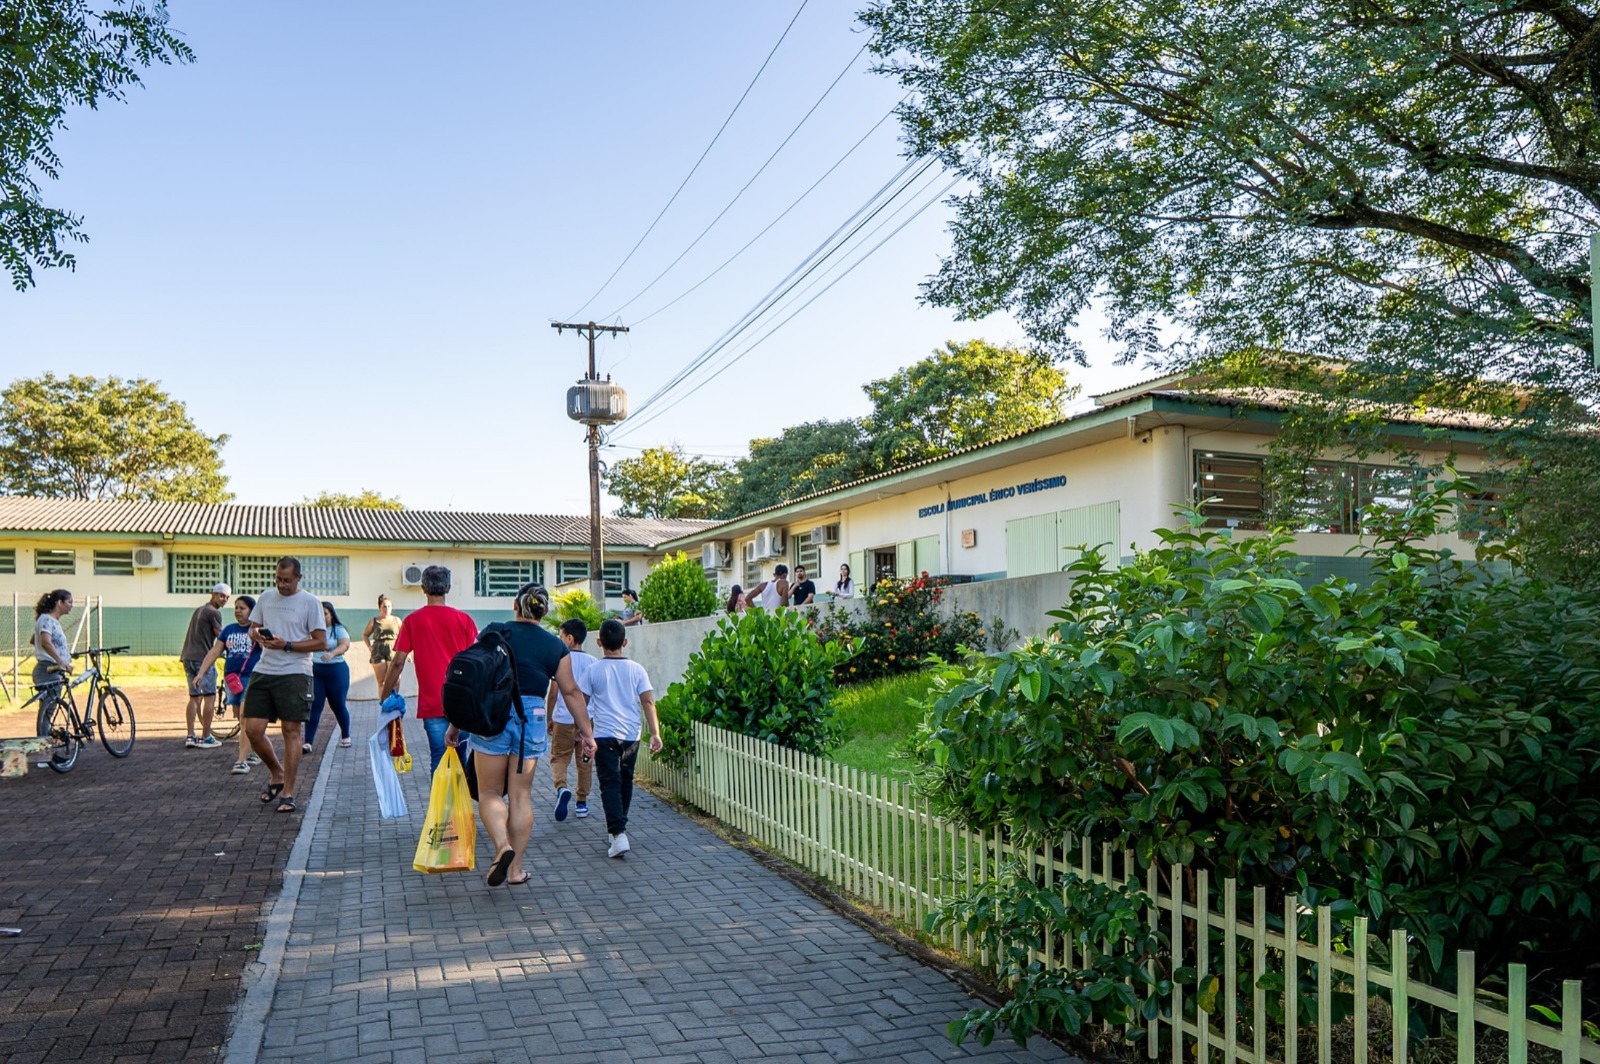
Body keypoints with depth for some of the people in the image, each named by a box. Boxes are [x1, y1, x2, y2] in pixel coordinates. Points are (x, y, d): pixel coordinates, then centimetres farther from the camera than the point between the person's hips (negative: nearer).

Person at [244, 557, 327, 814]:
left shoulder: (310, 602, -3)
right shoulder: (266, 597, 12)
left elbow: (321, 642, -6)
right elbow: (253, 627, 21)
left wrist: (286, 645, -16)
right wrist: (256, 634, -3)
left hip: (294, 674, -5)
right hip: (263, 672, 5)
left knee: (291, 731, -2)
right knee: (253, 730, 2)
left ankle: (288, 793, 5)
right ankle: (277, 773, 27)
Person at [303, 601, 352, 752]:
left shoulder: (339, 629, -2)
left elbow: (345, 645, -19)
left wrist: (332, 654, -38)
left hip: (336, 671, -2)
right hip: (316, 671, 2)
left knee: (338, 705, 7)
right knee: (314, 706, -6)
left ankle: (345, 737, 27)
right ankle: (308, 743, -8)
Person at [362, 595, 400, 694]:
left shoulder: (396, 620, 6)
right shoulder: (374, 621, 6)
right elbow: (365, 634, 19)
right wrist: (369, 647, 6)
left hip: (393, 652, -1)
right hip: (378, 652, 1)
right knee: (381, 682, 3)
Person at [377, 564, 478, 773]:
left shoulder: (412, 620, -2)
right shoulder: (464, 619, 0)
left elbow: (398, 662, -2)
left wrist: (385, 695, 9)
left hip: (432, 703, -1)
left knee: (438, 758, 3)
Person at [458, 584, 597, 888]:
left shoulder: (493, 633, 1)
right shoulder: (555, 647, 4)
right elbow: (571, 692, 6)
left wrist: (455, 723, 7)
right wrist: (587, 732, 13)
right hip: (531, 718, 1)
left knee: (490, 792, 9)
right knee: (521, 796, 10)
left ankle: (502, 845, -15)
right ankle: (515, 868, 14)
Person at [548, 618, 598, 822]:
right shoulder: (593, 662, 2)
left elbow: (553, 694, -4)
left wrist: (549, 718, 7)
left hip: (563, 719, -3)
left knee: (559, 758, 6)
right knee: (585, 762, 12)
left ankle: (561, 788, -20)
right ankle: (582, 802, 17)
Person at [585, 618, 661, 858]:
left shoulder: (593, 670, -4)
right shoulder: (636, 669, 0)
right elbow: (648, 701, -5)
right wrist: (655, 733, -5)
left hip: (604, 735, -3)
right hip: (631, 735, 3)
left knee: (610, 784, -5)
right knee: (625, 782, 19)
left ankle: (618, 834, -19)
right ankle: (620, 825, 33)